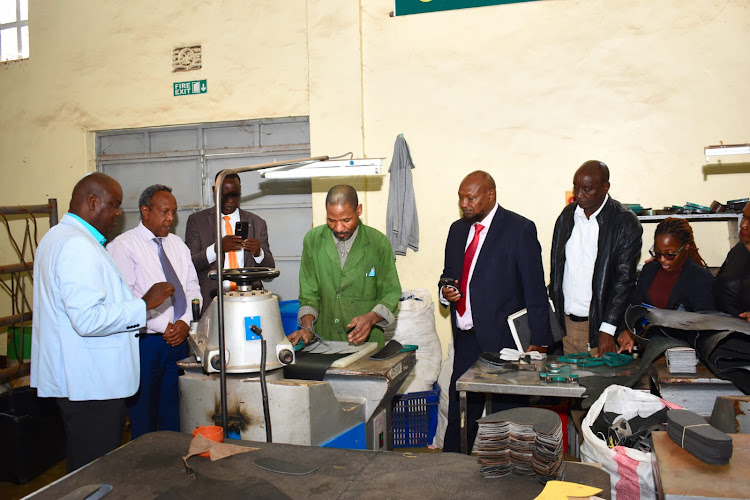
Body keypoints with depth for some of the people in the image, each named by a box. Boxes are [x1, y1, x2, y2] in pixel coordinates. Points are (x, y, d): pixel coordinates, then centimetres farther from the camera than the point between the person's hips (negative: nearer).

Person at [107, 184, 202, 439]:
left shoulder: (177, 244, 13)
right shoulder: (123, 246, -7)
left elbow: (192, 288, 11)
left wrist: (185, 321, -5)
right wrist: (162, 327, -14)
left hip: (179, 339, 6)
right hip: (145, 342, -6)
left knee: (174, 416, 15)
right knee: (143, 419, 5)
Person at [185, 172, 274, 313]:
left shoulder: (257, 223, 12)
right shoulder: (196, 221, 8)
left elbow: (269, 269, 10)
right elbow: (189, 264, -2)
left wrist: (258, 253, -11)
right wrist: (217, 247, -17)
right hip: (211, 303, -1)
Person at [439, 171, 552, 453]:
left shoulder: (519, 229, -7)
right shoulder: (458, 229, 12)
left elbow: (535, 289, -7)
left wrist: (538, 341, -9)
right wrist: (445, 292, -1)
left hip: (503, 337, -5)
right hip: (466, 338, 5)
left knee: (505, 413, 5)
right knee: (458, 413, 10)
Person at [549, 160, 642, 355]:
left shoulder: (626, 223, -7)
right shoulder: (566, 215, 8)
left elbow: (624, 280, -10)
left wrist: (607, 330, -15)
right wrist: (553, 315, 6)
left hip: (599, 326, -4)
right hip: (566, 323, 4)